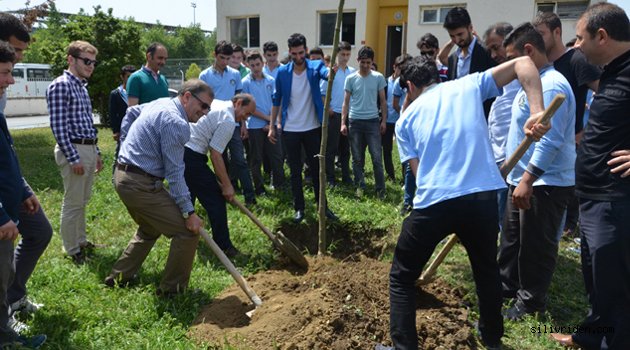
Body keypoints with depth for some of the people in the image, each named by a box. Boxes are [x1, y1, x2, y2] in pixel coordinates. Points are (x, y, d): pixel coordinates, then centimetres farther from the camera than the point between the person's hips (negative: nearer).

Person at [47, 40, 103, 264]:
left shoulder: (82, 87, 16)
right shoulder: (60, 86, -12)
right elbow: (58, 126, -18)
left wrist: (96, 152, 18)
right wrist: (74, 158, -20)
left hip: (88, 149, 9)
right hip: (73, 150, -9)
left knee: (83, 200, 18)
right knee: (73, 203, 0)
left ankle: (81, 241, 31)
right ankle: (72, 251, 11)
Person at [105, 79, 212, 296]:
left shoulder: (159, 103, 12)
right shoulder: (176, 123, -18)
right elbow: (174, 173, -20)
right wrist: (188, 212, -18)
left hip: (122, 176, 11)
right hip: (141, 185, -11)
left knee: (150, 229, 29)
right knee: (188, 231, -7)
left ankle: (119, 276, 35)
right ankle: (172, 289, 6)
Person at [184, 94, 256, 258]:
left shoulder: (215, 103, 16)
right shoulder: (228, 121, -12)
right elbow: (215, 154, -16)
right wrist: (227, 185, -10)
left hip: (179, 149, 10)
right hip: (191, 157, -10)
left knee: (187, 196, 25)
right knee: (216, 200, -3)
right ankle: (224, 246, 3)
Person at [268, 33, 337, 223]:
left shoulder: (315, 67, -7)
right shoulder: (282, 72, -3)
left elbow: (325, 73, -31)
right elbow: (276, 100, 5)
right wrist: (272, 126, 3)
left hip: (312, 128, 0)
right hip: (290, 130, 1)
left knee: (317, 168, 10)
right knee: (295, 171, 9)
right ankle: (299, 207, 21)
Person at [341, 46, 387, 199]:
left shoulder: (378, 77, 2)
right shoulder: (351, 79, 3)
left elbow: (383, 101, 8)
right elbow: (346, 102, 5)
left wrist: (384, 120, 1)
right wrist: (343, 123, -2)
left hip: (373, 121, -1)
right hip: (355, 122, 1)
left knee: (377, 158, -3)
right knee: (357, 158, 7)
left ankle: (380, 189, 5)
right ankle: (360, 186, 18)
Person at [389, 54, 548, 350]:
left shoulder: (405, 120, 14)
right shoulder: (470, 85, 15)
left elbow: (417, 171, 8)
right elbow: (523, 63, 8)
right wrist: (537, 112, -3)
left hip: (433, 203, -2)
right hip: (482, 197, 3)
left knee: (402, 277, 18)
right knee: (487, 270, 29)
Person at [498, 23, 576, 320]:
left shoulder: (551, 86, -20)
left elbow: (550, 140, -27)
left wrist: (527, 181, -28)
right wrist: (517, 176, 21)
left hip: (545, 184, -10)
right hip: (524, 178, 10)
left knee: (535, 246, 4)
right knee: (512, 238, 19)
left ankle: (530, 301, 19)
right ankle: (506, 286, 34)